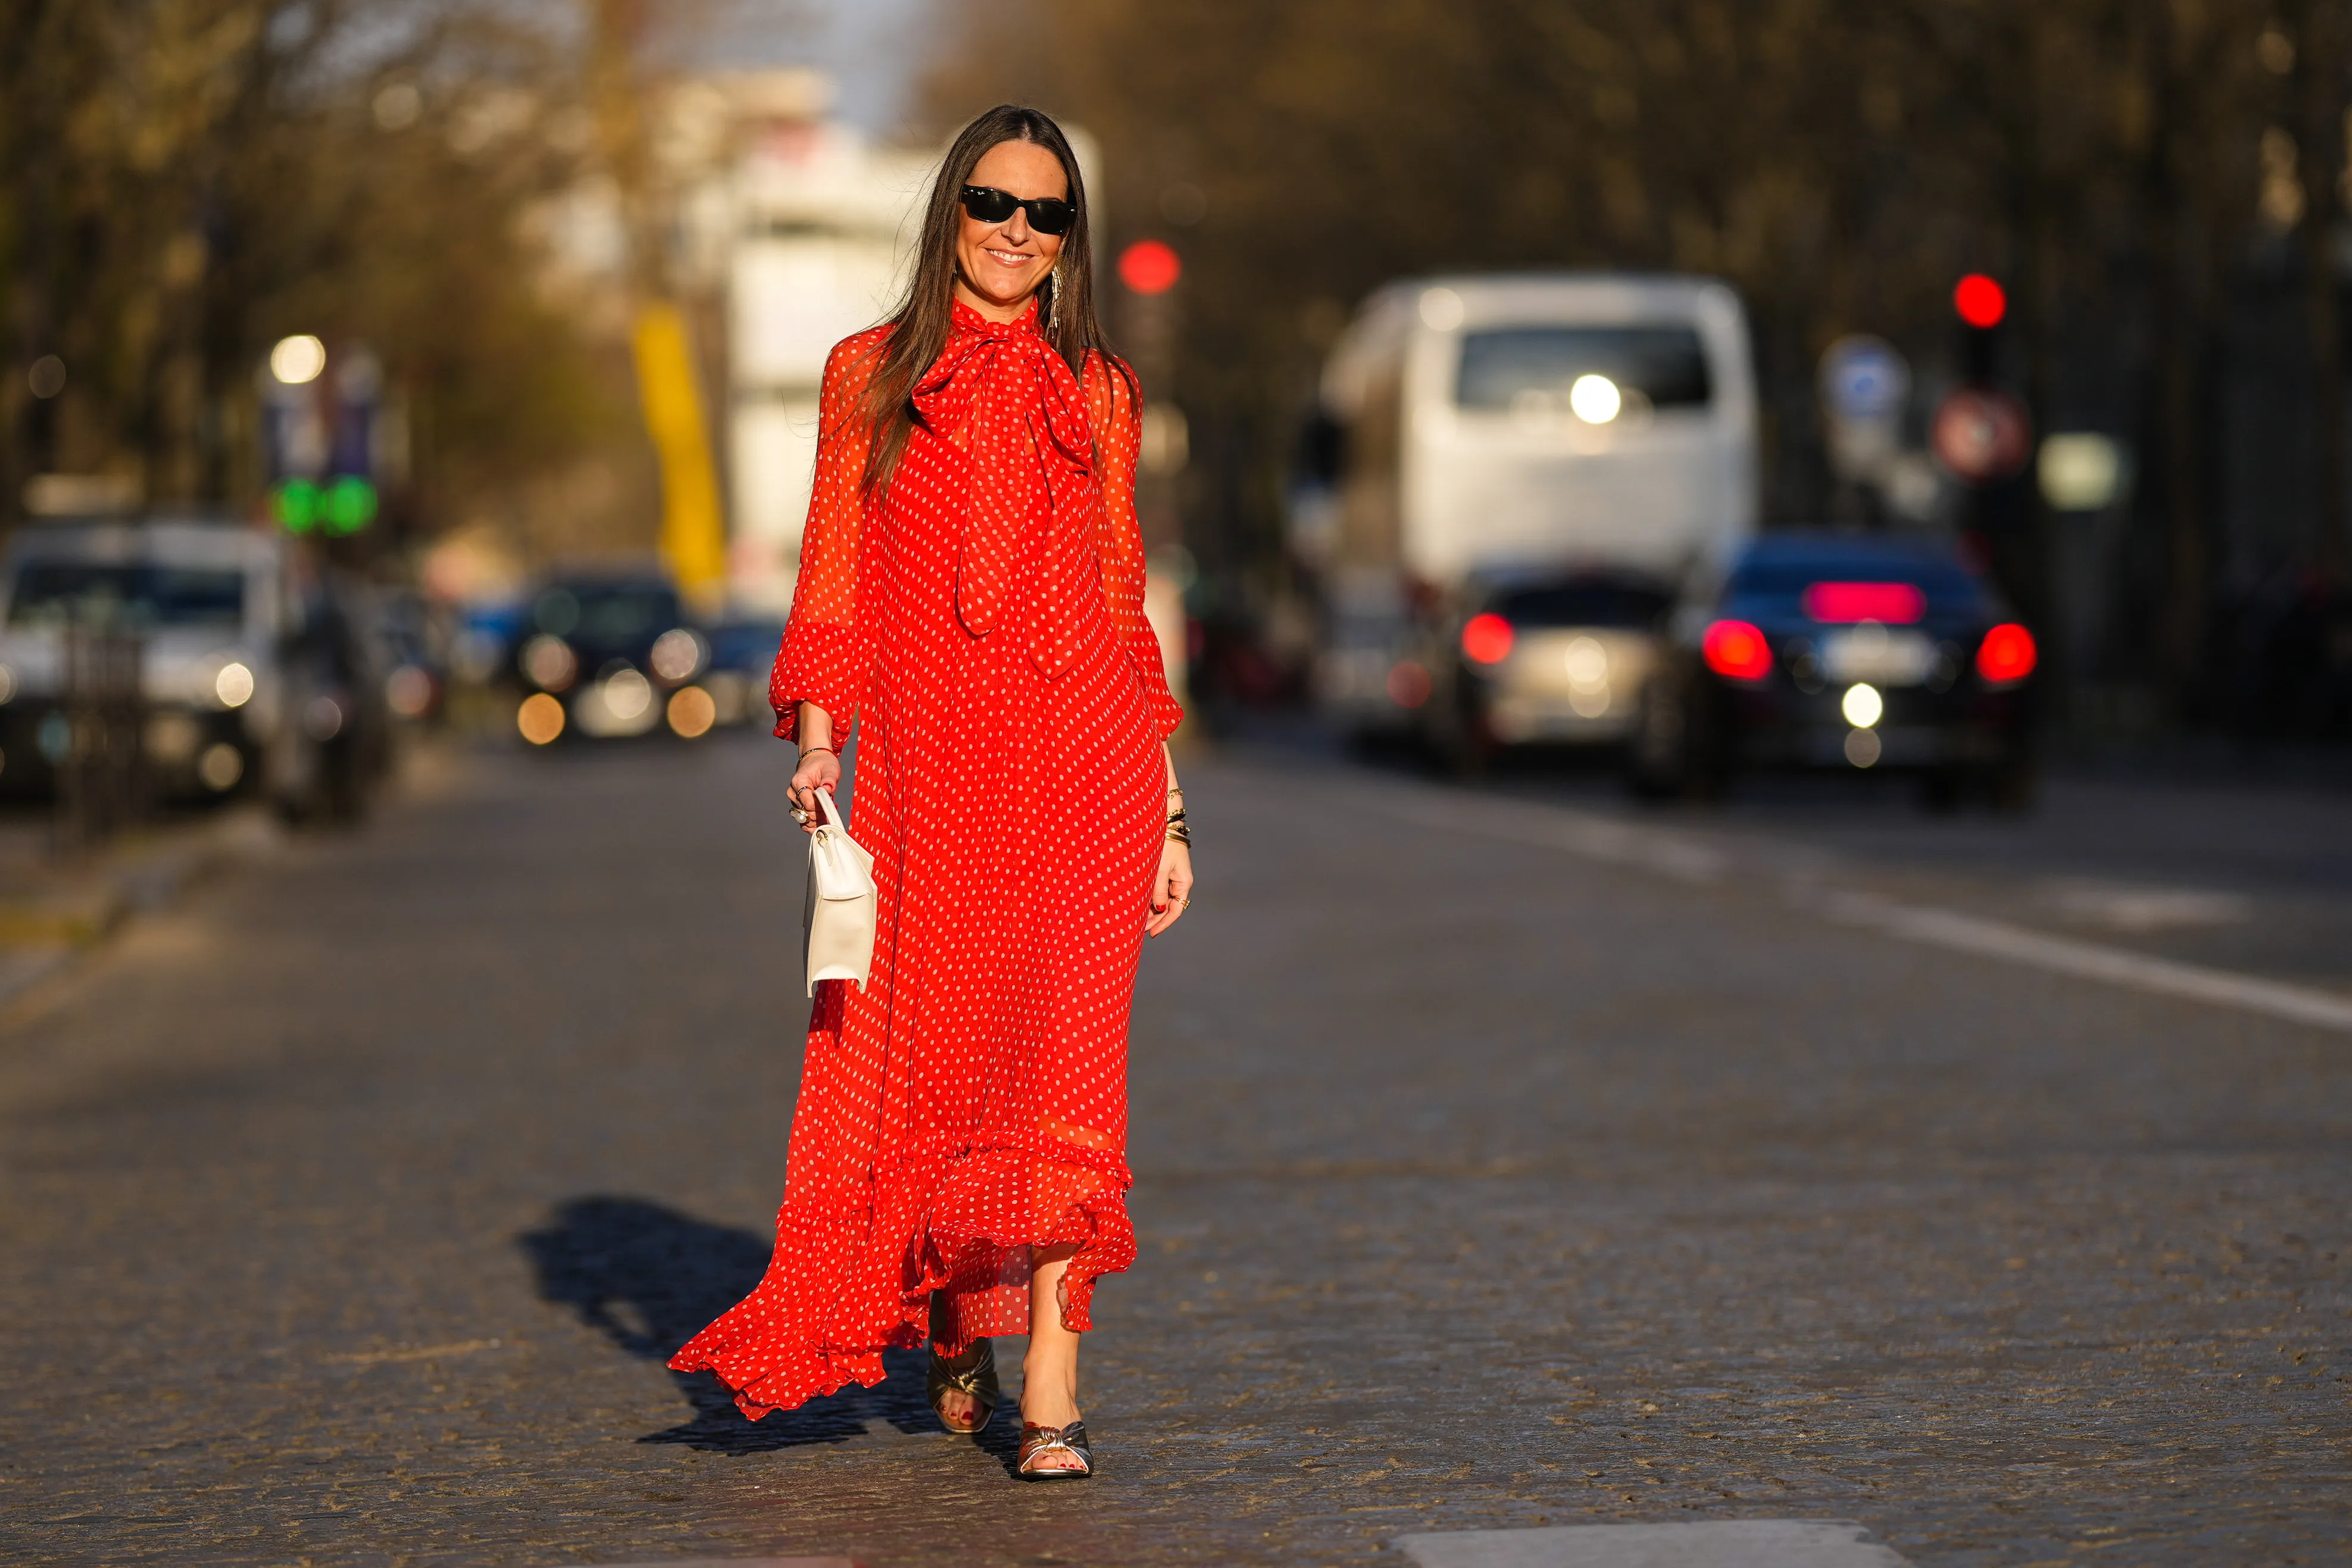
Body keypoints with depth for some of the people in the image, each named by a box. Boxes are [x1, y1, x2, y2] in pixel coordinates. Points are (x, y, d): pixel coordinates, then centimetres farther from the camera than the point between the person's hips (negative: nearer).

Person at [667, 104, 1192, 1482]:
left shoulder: (1096, 392, 11)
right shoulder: (873, 376, 9)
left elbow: (1125, 599, 13)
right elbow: (835, 578, 8)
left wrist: (1170, 812, 10)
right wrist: (819, 740, -7)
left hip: (1082, 760, 0)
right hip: (931, 773, 0)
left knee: (1065, 1063, -9)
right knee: (933, 1060, 4)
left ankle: (1053, 1392, -9)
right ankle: (960, 1339, 27)